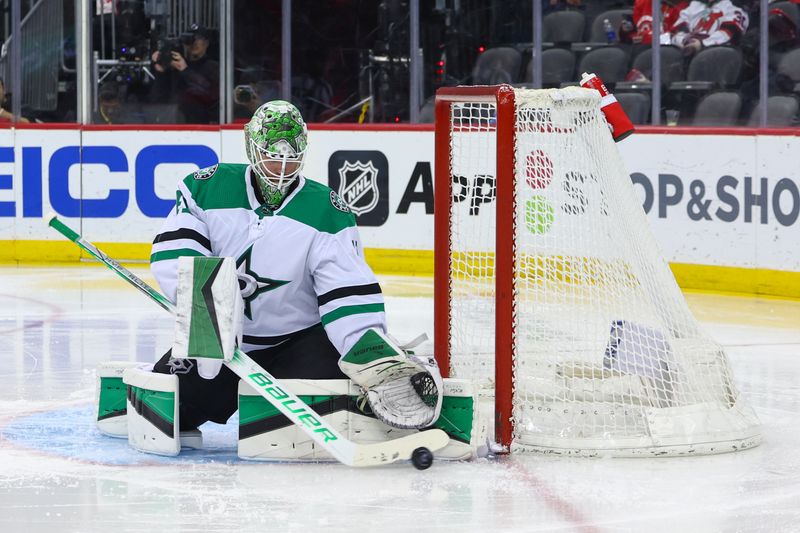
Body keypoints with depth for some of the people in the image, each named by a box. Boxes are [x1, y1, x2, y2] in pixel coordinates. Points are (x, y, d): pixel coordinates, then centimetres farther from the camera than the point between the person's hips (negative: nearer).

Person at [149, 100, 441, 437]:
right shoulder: (206, 188, -4)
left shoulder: (328, 214, -8)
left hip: (300, 337, -1)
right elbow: (172, 252, -13)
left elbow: (349, 294, -16)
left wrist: (375, 357, -31)